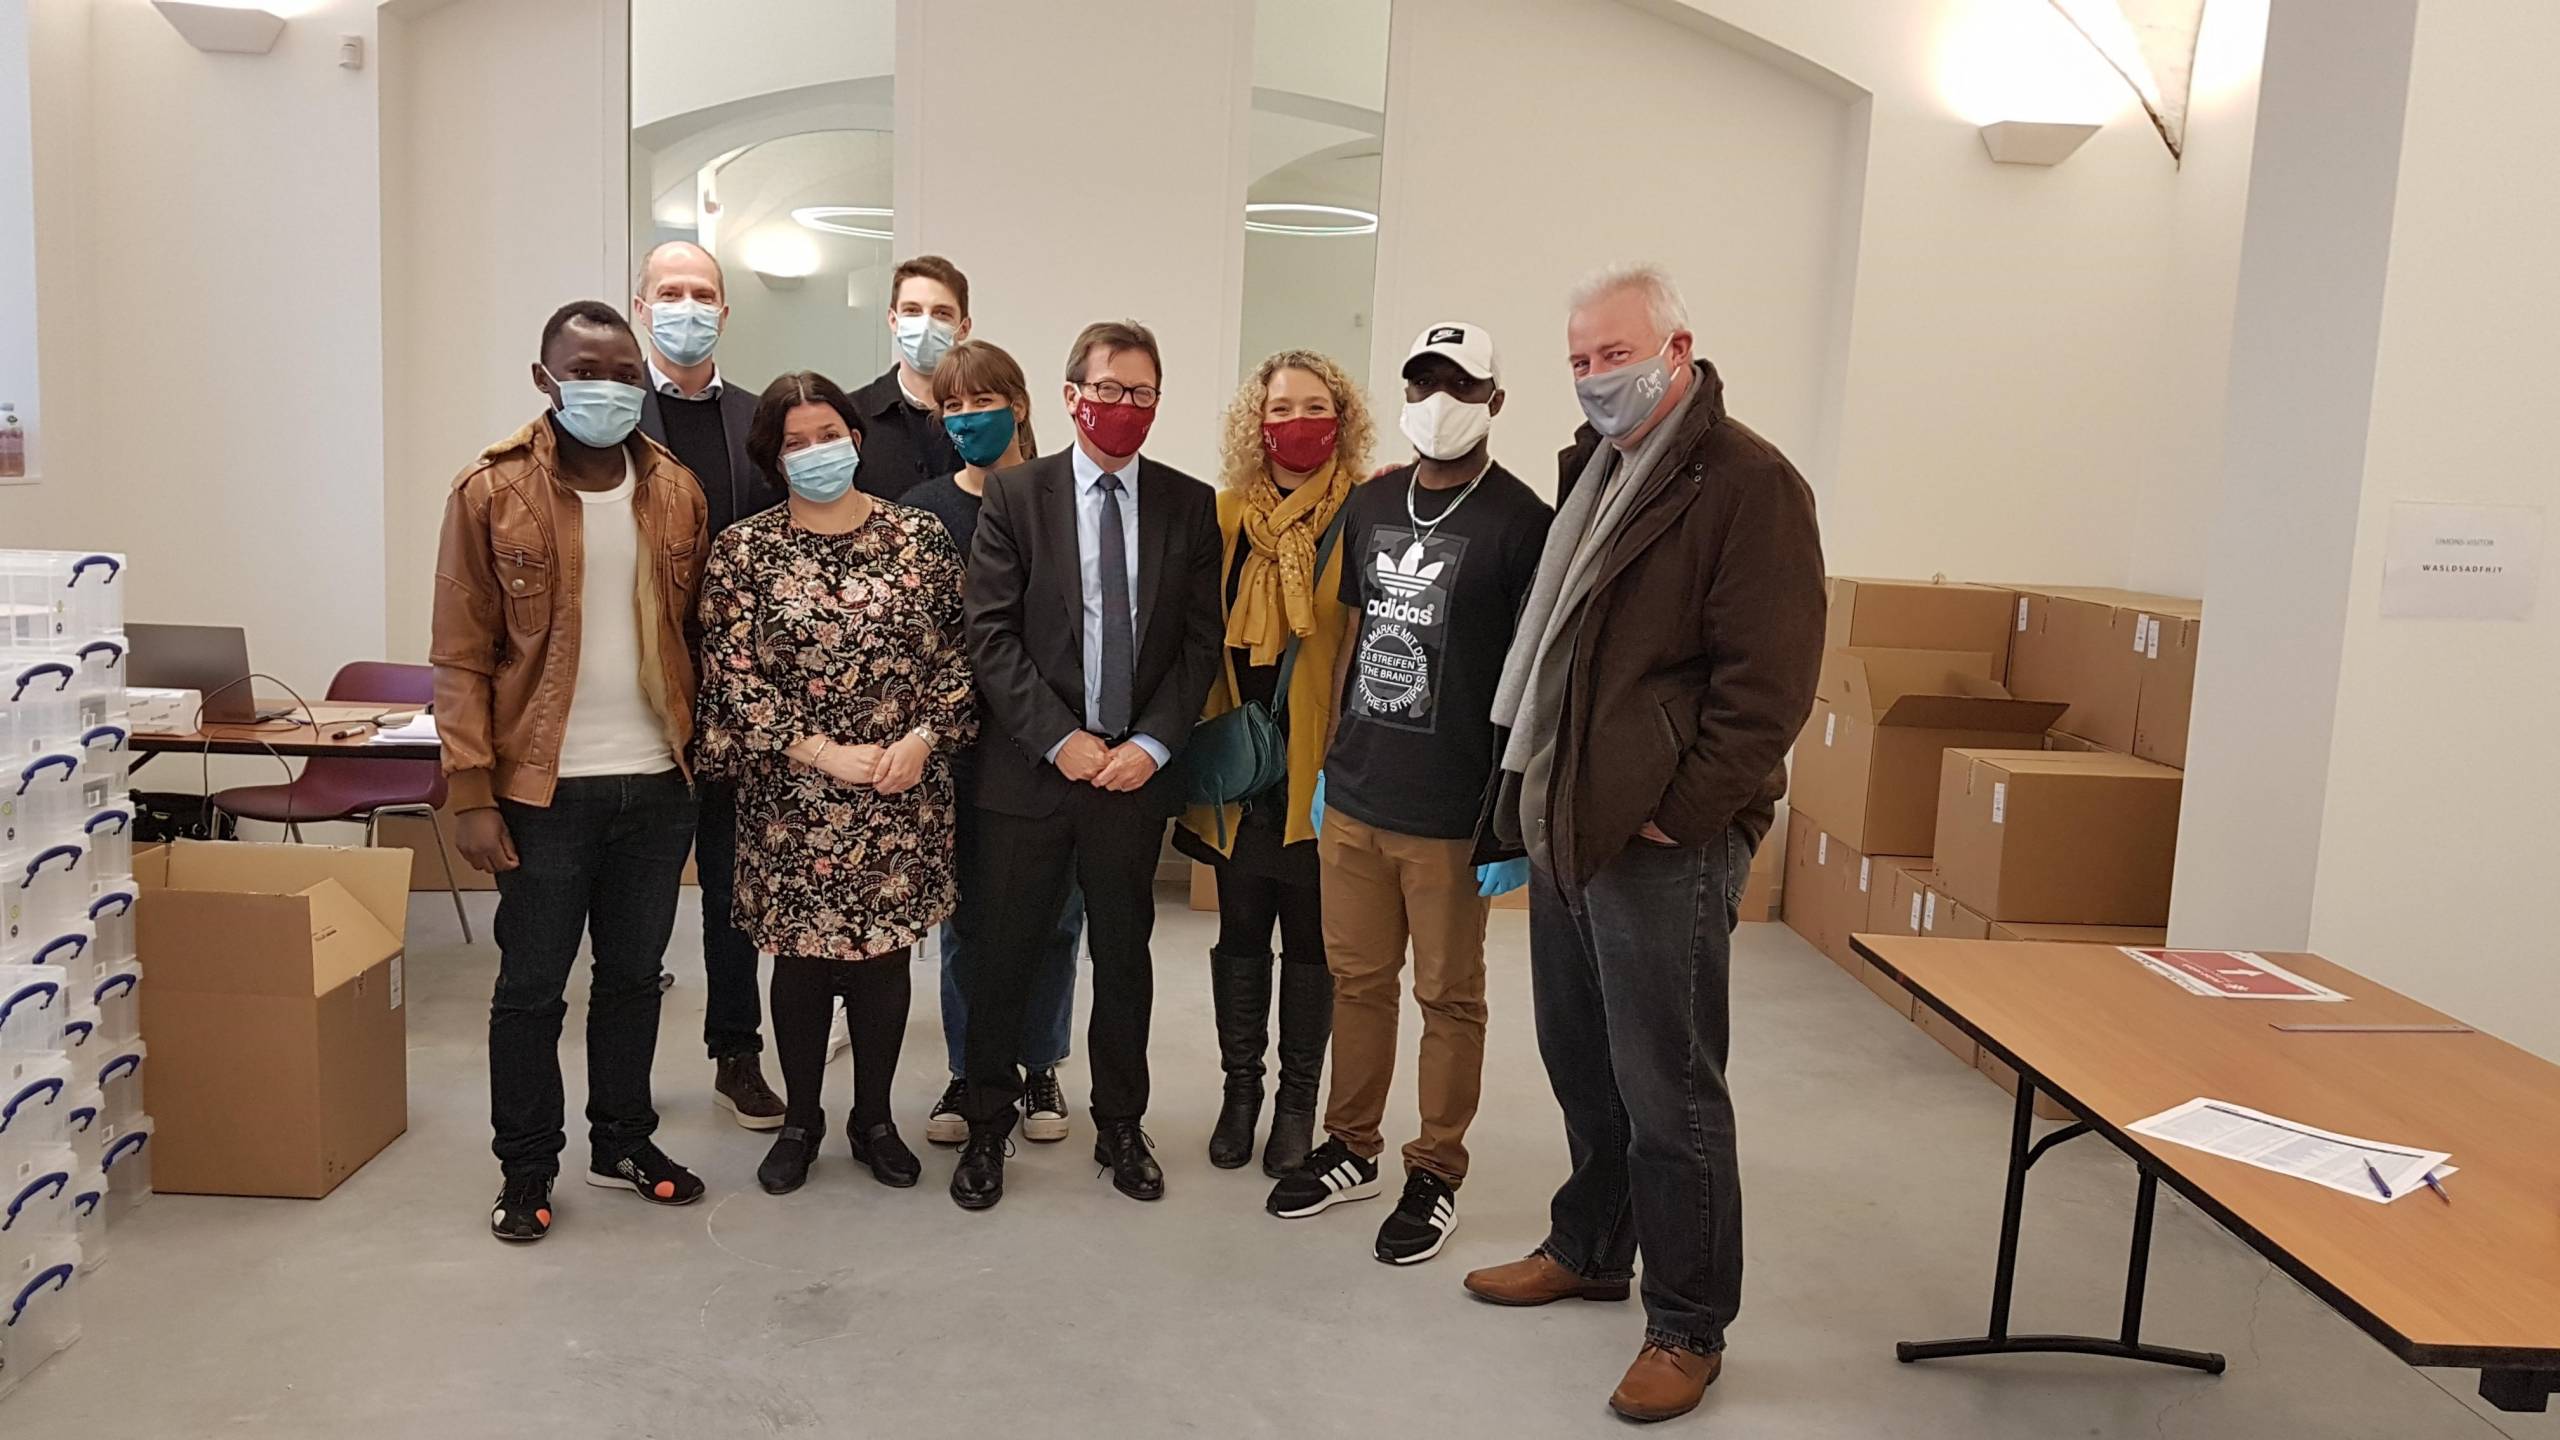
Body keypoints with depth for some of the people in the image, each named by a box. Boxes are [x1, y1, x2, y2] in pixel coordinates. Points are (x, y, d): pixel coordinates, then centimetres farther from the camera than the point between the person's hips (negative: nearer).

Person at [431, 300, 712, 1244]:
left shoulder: (678, 493, 4)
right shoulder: (491, 493, -6)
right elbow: (461, 657, -6)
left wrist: (700, 758, 3)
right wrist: (473, 795, -11)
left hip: (657, 783, 3)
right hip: (545, 788, -3)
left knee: (633, 975, 16)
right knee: (531, 988, 8)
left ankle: (622, 1140, 32)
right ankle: (526, 1169, 24)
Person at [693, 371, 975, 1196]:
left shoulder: (920, 538, 2)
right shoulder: (744, 551, -2)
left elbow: (956, 656, 3)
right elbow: (735, 678, -6)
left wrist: (923, 737, -11)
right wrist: (823, 754, -12)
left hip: (900, 798, 1)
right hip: (792, 800, -1)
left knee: (885, 953, 10)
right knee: (800, 956, 9)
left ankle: (874, 1119, 28)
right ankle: (800, 1121, 28)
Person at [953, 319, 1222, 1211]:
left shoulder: (1191, 506, 4)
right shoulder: (1015, 495, -1)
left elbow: (1201, 641, 2)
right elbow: (991, 635, -6)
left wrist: (1151, 744, -9)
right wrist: (1061, 740, -13)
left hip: (1136, 770, 2)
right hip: (1027, 770, -1)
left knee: (1125, 955, 14)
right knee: (1001, 957, 7)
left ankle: (1121, 1127, 30)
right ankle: (987, 1129, 25)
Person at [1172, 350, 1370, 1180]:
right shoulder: (1224, 512, 3)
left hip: (1322, 765, -2)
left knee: (1311, 939, 10)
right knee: (1240, 931, 14)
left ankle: (1297, 1101, 25)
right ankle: (1240, 1089, 29)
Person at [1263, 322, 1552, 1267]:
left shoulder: (1521, 522, -8)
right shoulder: (1371, 505, 10)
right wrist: (1330, 763, 14)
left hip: (1452, 818, -5)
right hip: (1353, 800, 6)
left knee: (1448, 998, 8)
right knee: (1357, 978, 16)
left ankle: (1437, 1174, 23)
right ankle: (1351, 1150, 32)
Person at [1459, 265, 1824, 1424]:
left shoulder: (1747, 484, -12)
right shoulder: (1595, 473, 15)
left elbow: (1767, 682, -18)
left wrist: (1680, 814, -17)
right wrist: (1536, 792, 14)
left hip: (1663, 845, -8)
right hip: (1566, 828, 8)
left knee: (1667, 1092, 1)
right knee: (1581, 1063, 20)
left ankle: (1688, 1327, 16)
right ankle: (1588, 1249, 39)